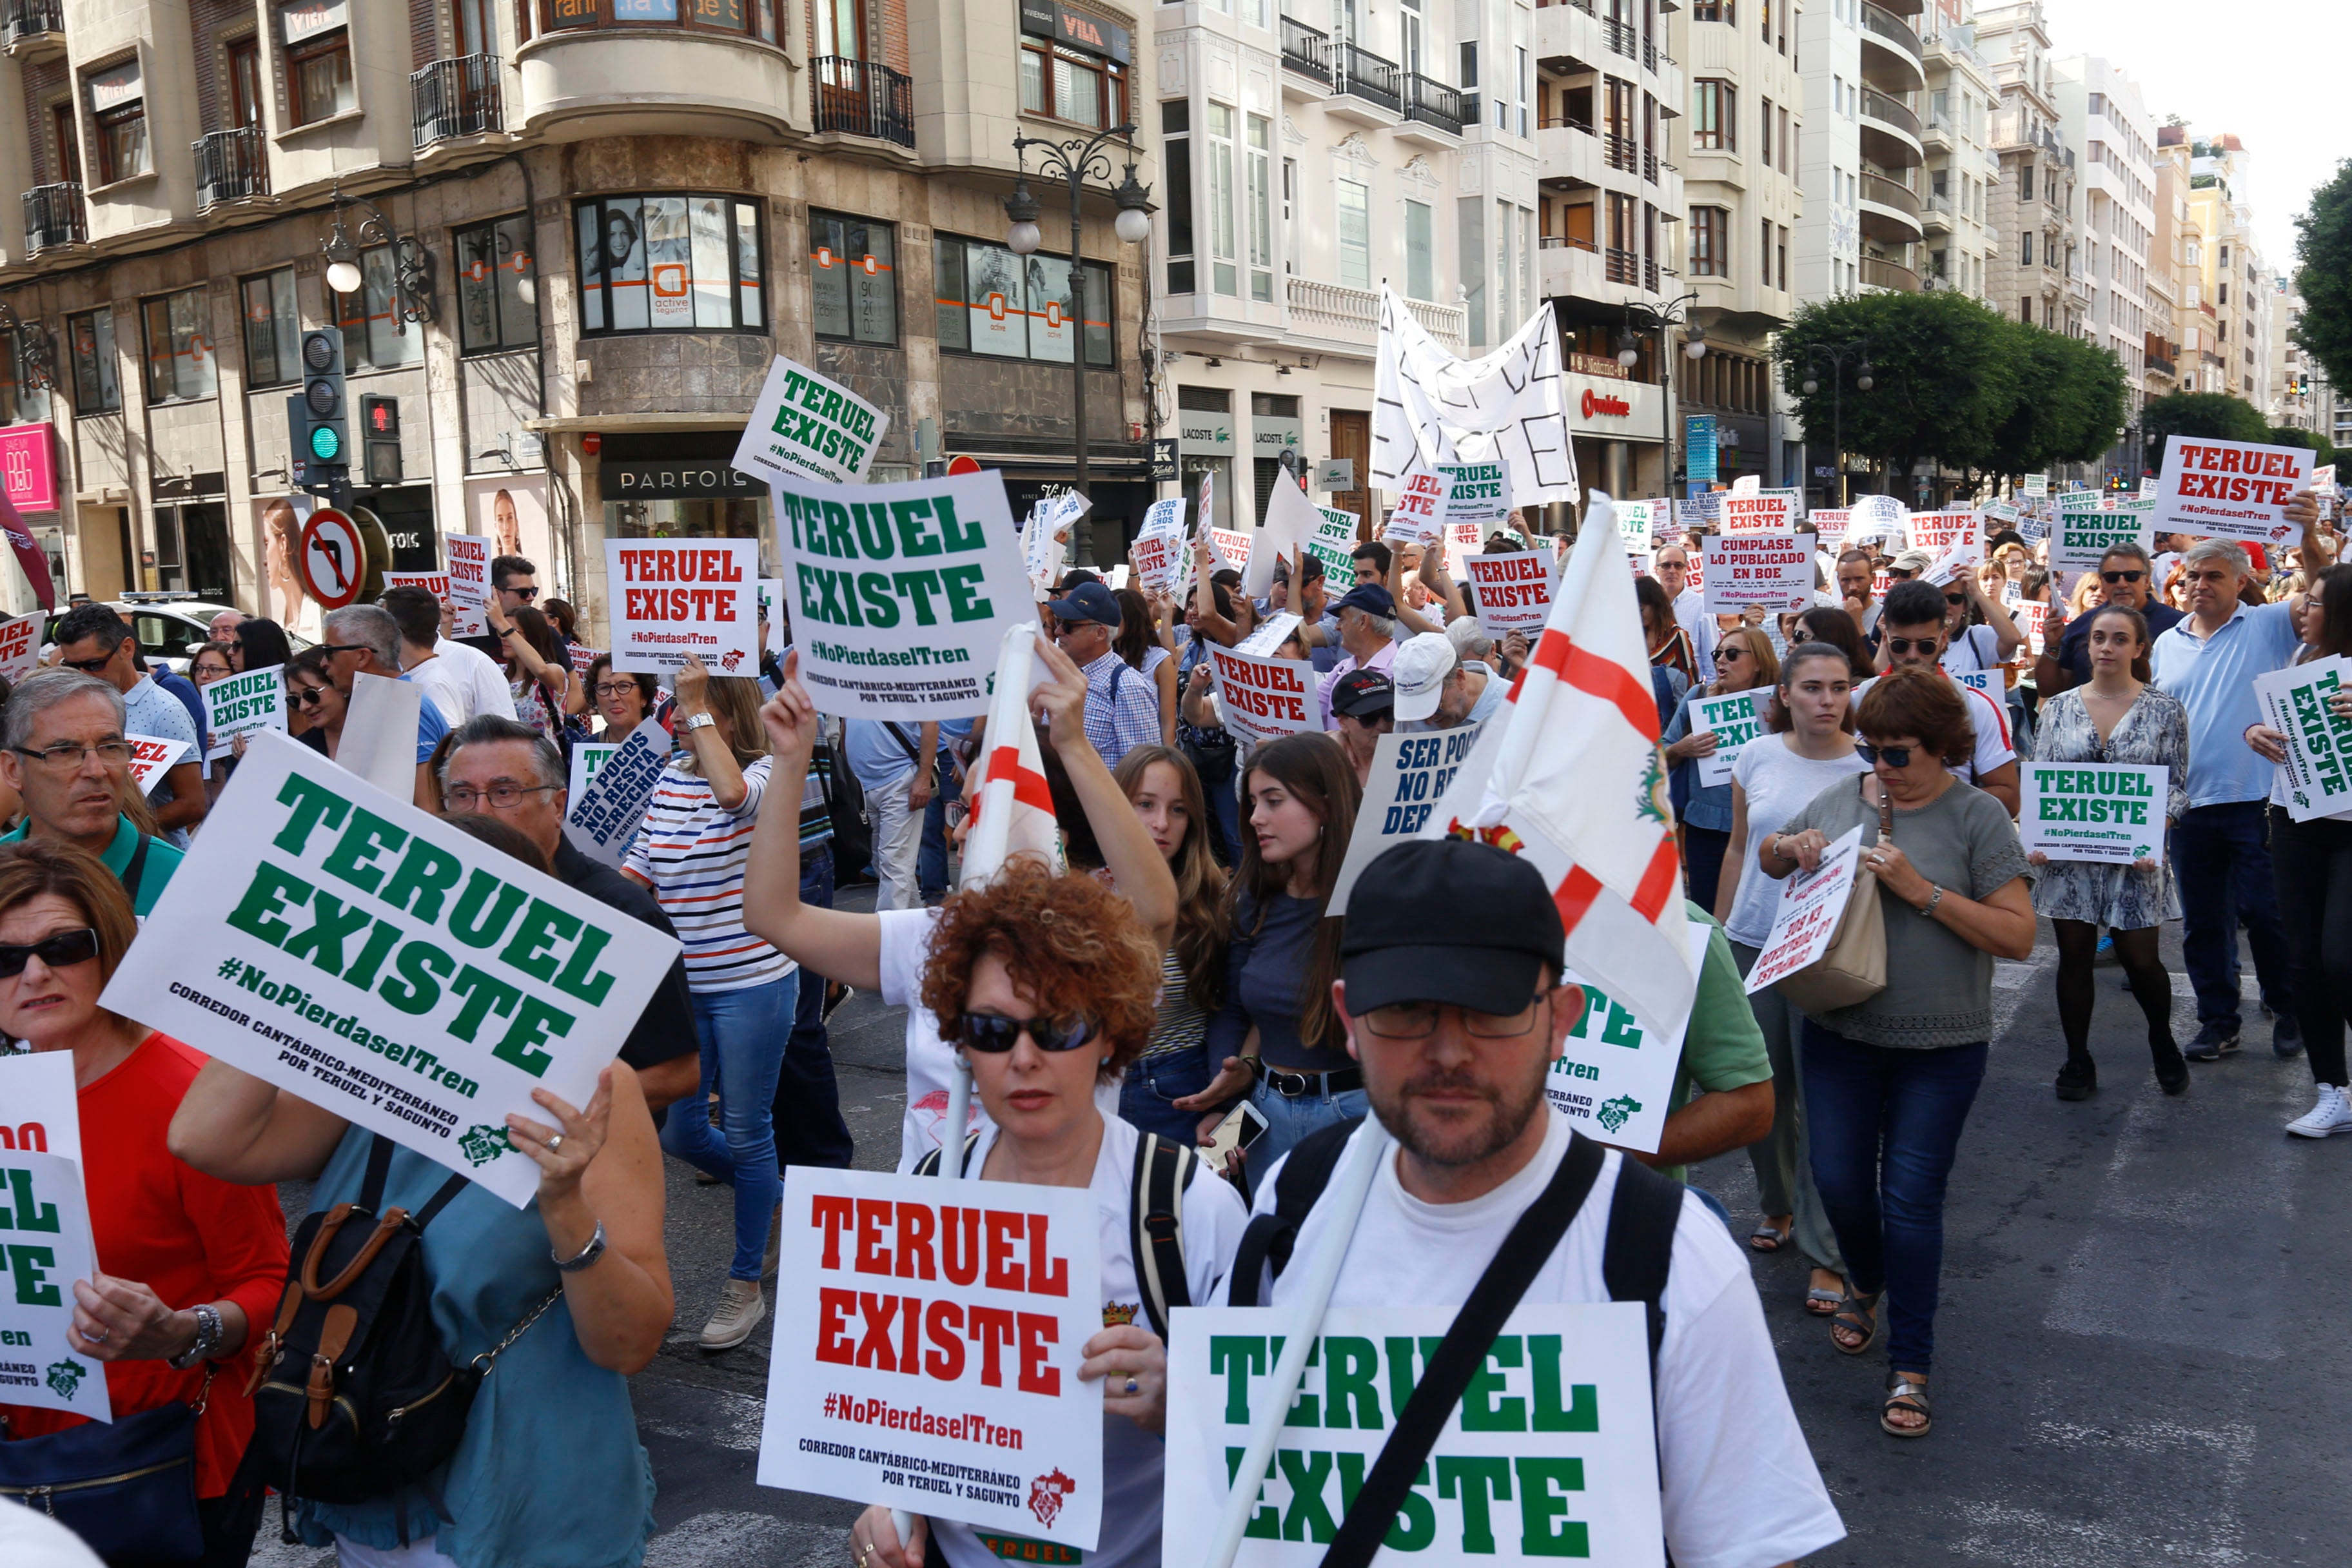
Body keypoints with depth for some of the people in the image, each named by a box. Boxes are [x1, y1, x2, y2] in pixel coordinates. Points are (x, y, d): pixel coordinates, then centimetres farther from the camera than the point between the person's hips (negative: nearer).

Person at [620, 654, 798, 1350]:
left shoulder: (764, 772, -11)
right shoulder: (671, 776, 7)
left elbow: (734, 793, -36)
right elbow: (638, 866, 15)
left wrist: (698, 707, -30)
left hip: (752, 981, -6)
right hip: (681, 981, 7)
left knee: (745, 1133, 3)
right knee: (675, 1130, 11)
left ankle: (745, 1285, 20)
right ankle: (774, 1196, 39)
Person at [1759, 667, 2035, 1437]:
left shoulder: (1978, 816, -9)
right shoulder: (1842, 798, 3)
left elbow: (2018, 935, -14)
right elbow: (1769, 856, 19)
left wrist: (1922, 890, -22)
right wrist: (1789, 848, -5)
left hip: (1940, 1045, -3)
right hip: (1842, 1032, 4)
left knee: (1911, 1198, -1)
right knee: (1838, 1179, 9)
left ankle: (1910, 1366, 15)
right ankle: (1865, 1284, 41)